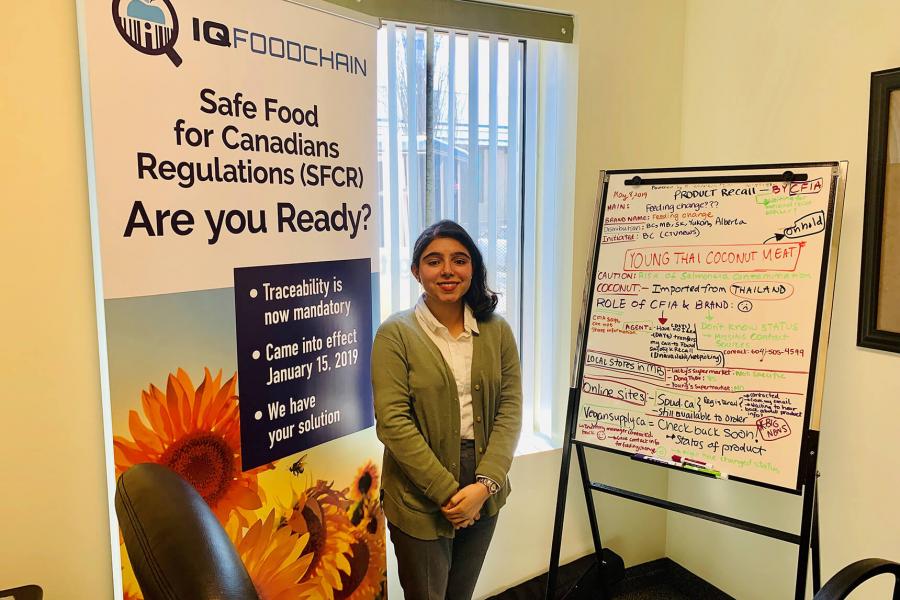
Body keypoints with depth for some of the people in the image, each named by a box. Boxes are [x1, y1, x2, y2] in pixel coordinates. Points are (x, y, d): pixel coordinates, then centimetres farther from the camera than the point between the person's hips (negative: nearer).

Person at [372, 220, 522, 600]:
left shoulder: (497, 331, 2)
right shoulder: (395, 334, -10)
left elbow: (510, 410, -2)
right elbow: (393, 422, -15)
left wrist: (485, 484, -13)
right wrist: (447, 492, -16)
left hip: (484, 493, 4)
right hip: (420, 499, -3)